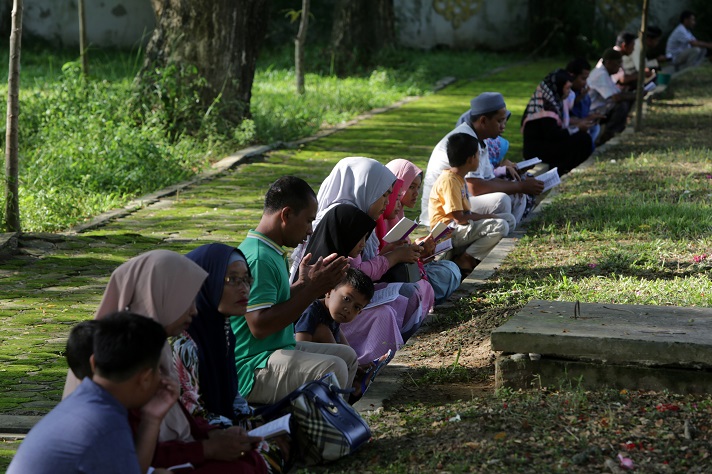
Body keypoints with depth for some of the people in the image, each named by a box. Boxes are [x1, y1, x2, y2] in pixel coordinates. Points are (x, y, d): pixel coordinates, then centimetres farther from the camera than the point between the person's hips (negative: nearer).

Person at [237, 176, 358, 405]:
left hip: (279, 348, 11)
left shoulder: (272, 253, 14)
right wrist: (312, 290, -20)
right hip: (251, 368, -11)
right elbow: (259, 326, -26)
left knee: (347, 356, 16)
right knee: (332, 368, -27)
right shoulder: (258, 258, -20)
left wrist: (303, 283, 9)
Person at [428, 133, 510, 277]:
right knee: (500, 227, -20)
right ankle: (464, 259, -14)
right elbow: (459, 218, -20)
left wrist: (481, 216, 4)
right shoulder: (449, 181, -16)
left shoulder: (458, 178, 15)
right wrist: (485, 216, -7)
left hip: (458, 229, 10)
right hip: (448, 232, -10)